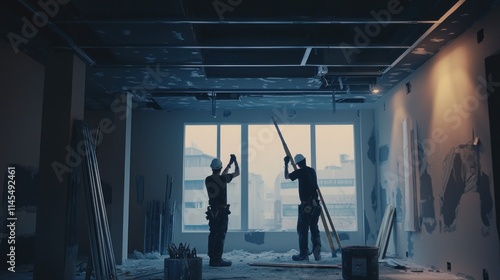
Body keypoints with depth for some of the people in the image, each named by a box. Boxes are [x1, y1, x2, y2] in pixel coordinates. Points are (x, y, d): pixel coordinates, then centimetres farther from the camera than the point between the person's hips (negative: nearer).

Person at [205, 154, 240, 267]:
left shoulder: (208, 180, 5)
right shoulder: (223, 179, -13)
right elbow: (237, 172, 1)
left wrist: (229, 164, 31)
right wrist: (235, 161, 17)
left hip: (212, 211, 6)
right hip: (222, 211, -6)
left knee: (213, 234, 10)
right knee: (220, 235, -3)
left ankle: (212, 258, 13)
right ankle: (217, 259, -4)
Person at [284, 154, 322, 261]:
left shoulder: (300, 172, -8)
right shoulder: (312, 171, 11)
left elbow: (286, 176, 7)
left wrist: (286, 164, 20)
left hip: (306, 205, -7)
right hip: (315, 204, 7)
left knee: (303, 230, 0)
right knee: (314, 229, 13)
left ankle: (304, 254, 1)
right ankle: (317, 252, 10)